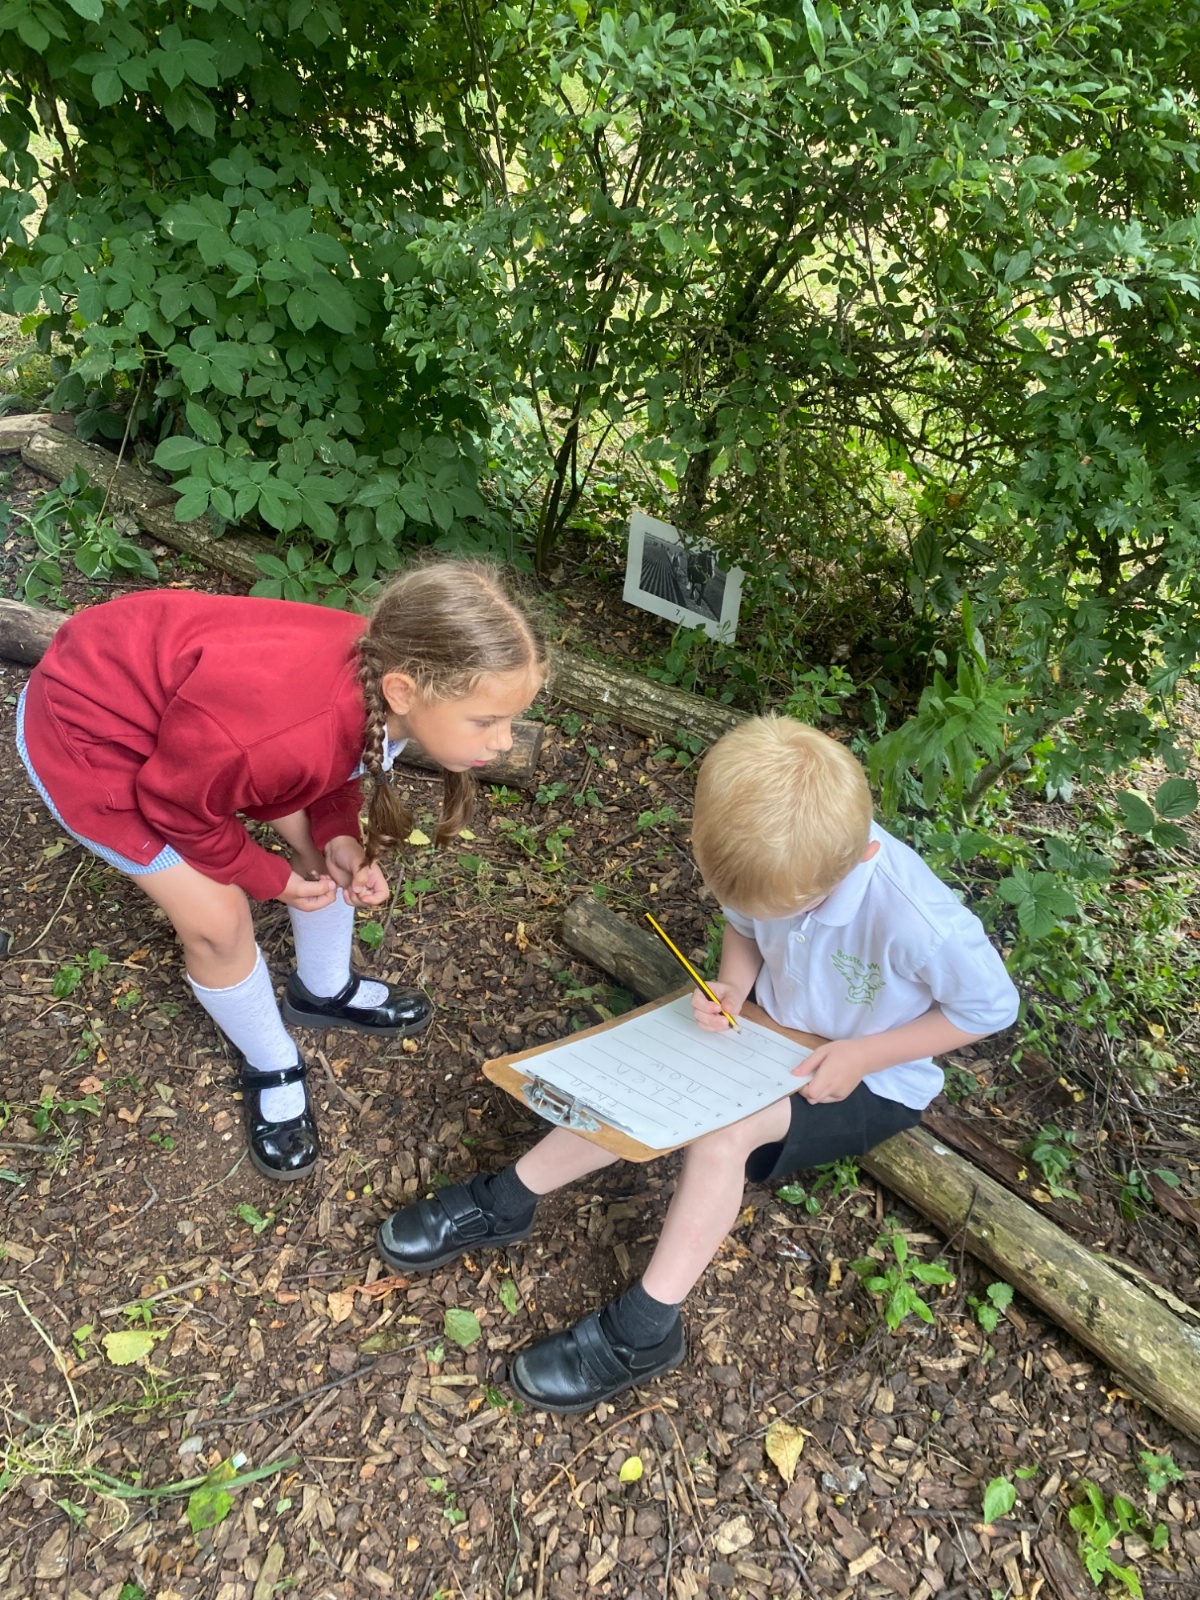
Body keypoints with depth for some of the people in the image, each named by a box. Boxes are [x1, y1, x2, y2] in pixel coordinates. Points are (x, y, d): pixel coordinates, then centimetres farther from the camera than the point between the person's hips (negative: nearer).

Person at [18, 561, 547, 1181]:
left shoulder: (384, 667, -21)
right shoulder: (284, 736, -44)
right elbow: (175, 807, -22)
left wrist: (338, 838, -15)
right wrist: (272, 878, -9)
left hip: (177, 685, 7)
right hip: (88, 734, -6)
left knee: (325, 848, 9)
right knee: (218, 919, -5)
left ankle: (324, 991, 37)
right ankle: (269, 1068, 24)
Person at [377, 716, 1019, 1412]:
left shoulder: (917, 918, -37)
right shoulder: (778, 857, -21)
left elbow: (991, 1005, -18)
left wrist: (864, 1054, -24)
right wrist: (733, 985, -18)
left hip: (872, 1084, -5)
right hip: (772, 1027, 6)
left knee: (720, 1128, -28)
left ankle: (644, 1331, -14)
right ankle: (504, 1204, 1)